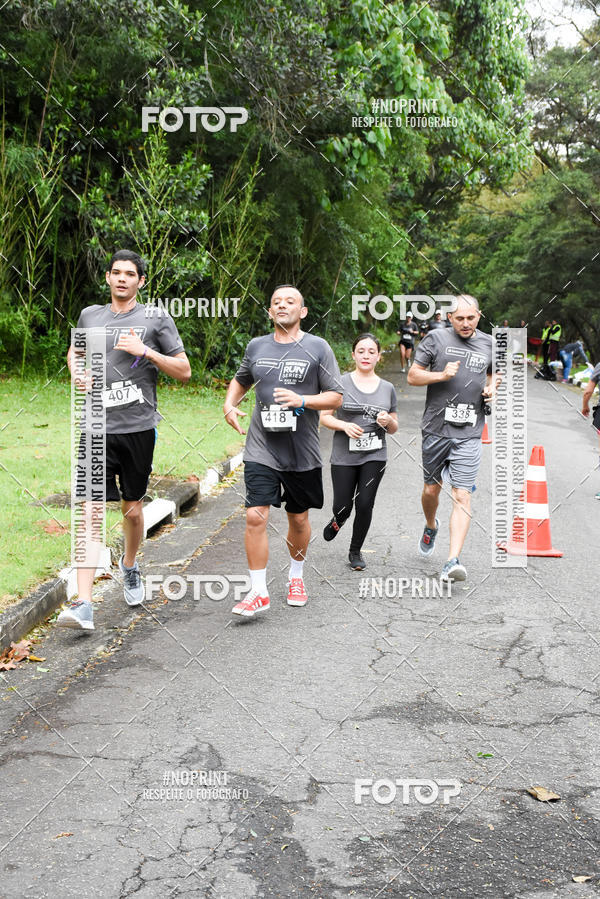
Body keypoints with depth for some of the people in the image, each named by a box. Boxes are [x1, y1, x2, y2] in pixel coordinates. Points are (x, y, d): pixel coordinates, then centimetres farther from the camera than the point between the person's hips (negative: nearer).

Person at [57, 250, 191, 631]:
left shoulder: (157, 319, 3)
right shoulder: (90, 315, 11)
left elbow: (184, 371, 2)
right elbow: (75, 351, 31)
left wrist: (144, 351, -11)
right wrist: (77, 372, 8)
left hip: (138, 428, -1)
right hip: (97, 429, 1)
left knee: (132, 509, 11)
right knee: (92, 511, -10)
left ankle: (130, 565, 43)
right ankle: (83, 605, -13)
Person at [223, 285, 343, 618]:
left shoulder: (317, 347, -2)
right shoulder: (256, 346, 7)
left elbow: (335, 397, -2)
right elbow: (240, 380, 25)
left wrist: (302, 400, -18)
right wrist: (229, 404, 6)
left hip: (302, 452, -1)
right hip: (261, 449, 1)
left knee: (298, 518, 13)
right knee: (255, 516, -11)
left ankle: (296, 577, 37)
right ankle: (258, 592, -1)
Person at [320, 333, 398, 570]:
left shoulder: (387, 388, 6)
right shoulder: (341, 383, -3)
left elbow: (394, 428, 13)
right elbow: (324, 417, -1)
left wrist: (388, 421, -10)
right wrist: (345, 426, -18)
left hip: (374, 456, 2)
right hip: (344, 456, -2)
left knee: (364, 505, -1)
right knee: (343, 507, 1)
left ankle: (355, 551, 19)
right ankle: (338, 520, 38)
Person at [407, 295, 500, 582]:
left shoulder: (489, 343, 9)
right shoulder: (436, 339, 0)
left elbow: (494, 372, 27)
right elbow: (412, 376, 1)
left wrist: (492, 387, 5)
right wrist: (441, 375, -15)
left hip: (469, 433, 1)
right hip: (436, 429, 0)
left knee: (462, 496, -10)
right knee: (431, 489, 13)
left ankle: (453, 561, -14)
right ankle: (431, 527, 46)